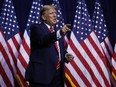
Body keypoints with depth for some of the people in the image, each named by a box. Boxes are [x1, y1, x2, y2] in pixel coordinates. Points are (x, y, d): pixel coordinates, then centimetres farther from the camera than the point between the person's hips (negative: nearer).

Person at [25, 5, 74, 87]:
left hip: (58, 73, 7)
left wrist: (65, 55, 2)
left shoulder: (57, 31, 19)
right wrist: (59, 33, -36)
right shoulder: (36, 28, -2)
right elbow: (42, 40, -22)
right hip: (42, 73, -6)